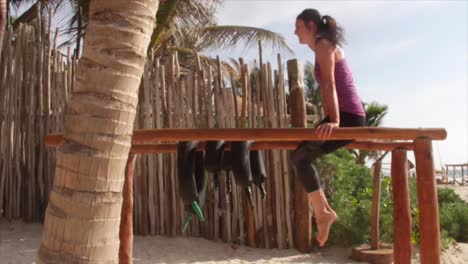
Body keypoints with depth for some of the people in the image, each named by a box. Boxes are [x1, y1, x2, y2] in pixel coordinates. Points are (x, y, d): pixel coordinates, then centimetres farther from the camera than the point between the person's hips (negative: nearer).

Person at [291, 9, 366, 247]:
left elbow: (330, 85, -20)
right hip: (348, 116, 10)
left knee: (299, 157, -12)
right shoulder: (325, 48, 22)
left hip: (347, 116, -10)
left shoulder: (323, 44, -6)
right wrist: (330, 121, 30)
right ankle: (324, 211, 12)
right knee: (302, 157, 11)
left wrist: (333, 121, -29)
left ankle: (323, 214, -9)